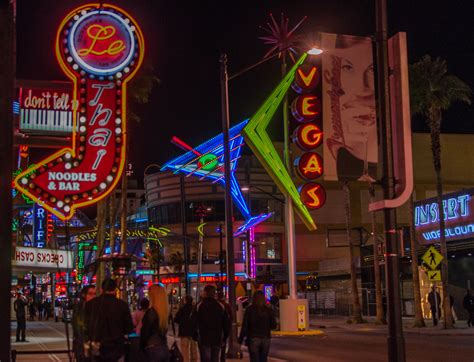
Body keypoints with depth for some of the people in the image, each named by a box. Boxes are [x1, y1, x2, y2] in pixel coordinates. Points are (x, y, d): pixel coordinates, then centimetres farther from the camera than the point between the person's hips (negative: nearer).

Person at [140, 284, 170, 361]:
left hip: (153, 350, -7)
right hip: (165, 349, 7)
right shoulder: (166, 311, 6)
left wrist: (141, 348, 5)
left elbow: (145, 332, -8)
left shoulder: (151, 312, -14)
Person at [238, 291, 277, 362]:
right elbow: (274, 325, 2)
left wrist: (240, 339, -2)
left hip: (253, 339, -3)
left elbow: (245, 326, -7)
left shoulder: (250, 309, -6)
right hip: (265, 339, 3)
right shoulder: (268, 310, 1)